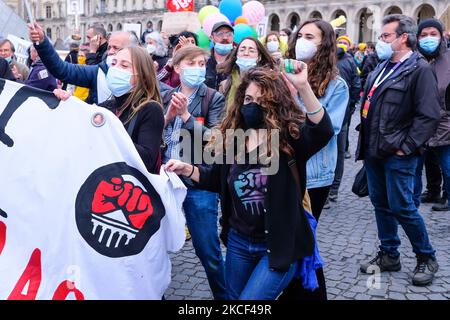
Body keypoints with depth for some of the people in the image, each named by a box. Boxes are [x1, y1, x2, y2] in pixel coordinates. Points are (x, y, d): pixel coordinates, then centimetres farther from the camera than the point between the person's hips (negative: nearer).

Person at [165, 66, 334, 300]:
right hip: (238, 241, 6)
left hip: (280, 245, -6)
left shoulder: (289, 138, -16)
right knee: (234, 297, 23)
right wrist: (188, 169, -2)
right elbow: (217, 180, 13)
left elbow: (323, 131, -38)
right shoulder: (233, 137, -1)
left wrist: (303, 87, -47)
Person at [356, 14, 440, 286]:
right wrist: (366, 140, 14)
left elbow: (429, 115, -16)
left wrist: (406, 146, -17)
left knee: (402, 208, -4)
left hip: (397, 154, -8)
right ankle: (389, 255, 27)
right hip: (374, 151, 8)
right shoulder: (382, 68, 15)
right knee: (381, 205, 13)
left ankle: (427, 258, 16)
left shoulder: (420, 69, -11)